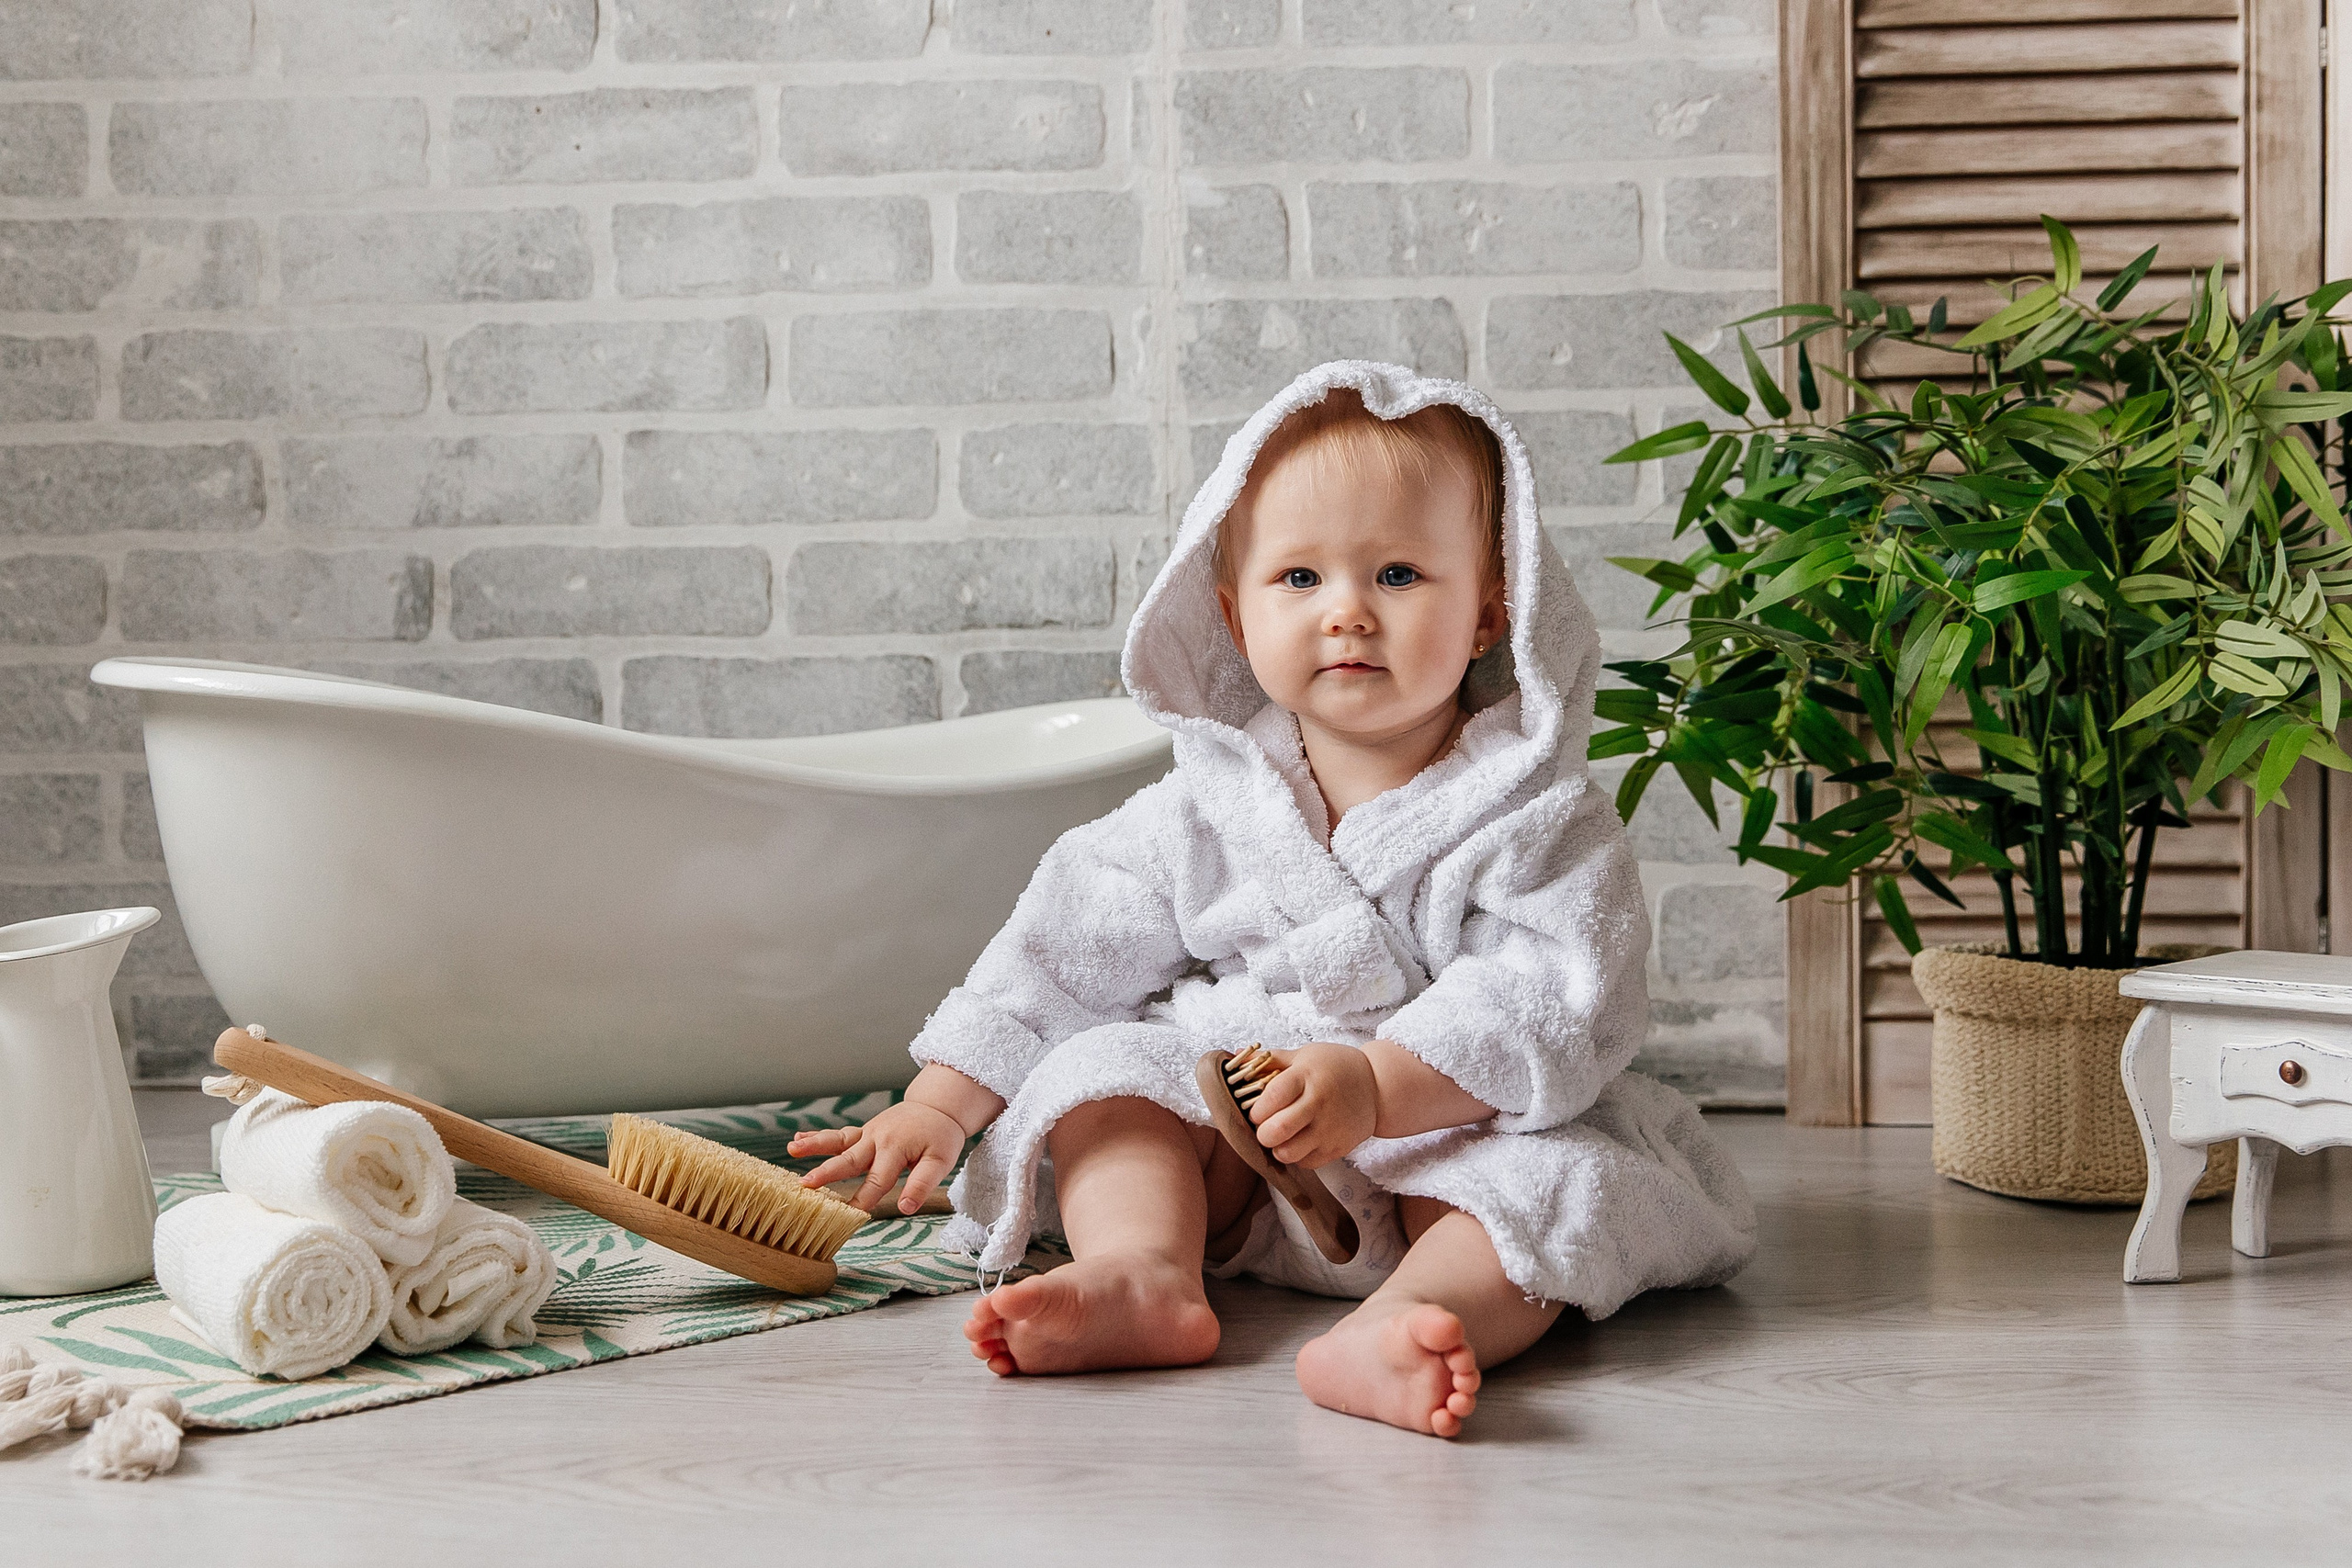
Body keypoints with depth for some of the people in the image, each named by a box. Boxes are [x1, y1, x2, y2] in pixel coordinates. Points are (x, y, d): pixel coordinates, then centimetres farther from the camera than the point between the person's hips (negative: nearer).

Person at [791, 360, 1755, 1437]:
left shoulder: (1540, 815, -9)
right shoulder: (1211, 804, 2)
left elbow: (1552, 1007, -21)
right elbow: (1069, 942, 5)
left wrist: (1379, 1087, -34)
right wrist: (942, 1102, -1)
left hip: (1461, 1122, -4)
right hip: (1231, 1154, 4)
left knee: (1554, 1181, -32)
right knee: (1106, 1072, -15)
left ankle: (1395, 1326, -59)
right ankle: (1140, 1269, -39)